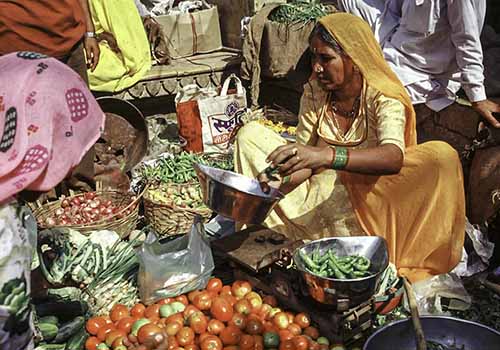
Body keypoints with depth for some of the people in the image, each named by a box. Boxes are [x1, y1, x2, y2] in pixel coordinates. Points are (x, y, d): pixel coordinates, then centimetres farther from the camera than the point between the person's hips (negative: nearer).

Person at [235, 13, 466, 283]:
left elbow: (394, 157, -39)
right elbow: (304, 163, -4)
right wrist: (281, 181, -29)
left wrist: (326, 156, -54)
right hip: (320, 194, 4)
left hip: (368, 197, -3)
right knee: (250, 135, -5)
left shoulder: (383, 98, -18)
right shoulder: (314, 94, -5)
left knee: (442, 155, -30)